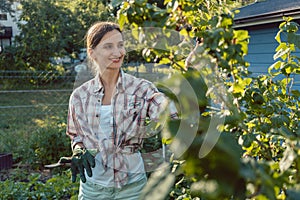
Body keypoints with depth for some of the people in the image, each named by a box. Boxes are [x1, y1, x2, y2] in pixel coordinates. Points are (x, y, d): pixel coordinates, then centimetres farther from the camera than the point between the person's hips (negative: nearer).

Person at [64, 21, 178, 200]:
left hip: (132, 185, -1)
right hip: (93, 185, 2)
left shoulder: (141, 89, -8)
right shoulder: (80, 96, -1)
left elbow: (170, 112, -24)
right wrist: (79, 150, -9)